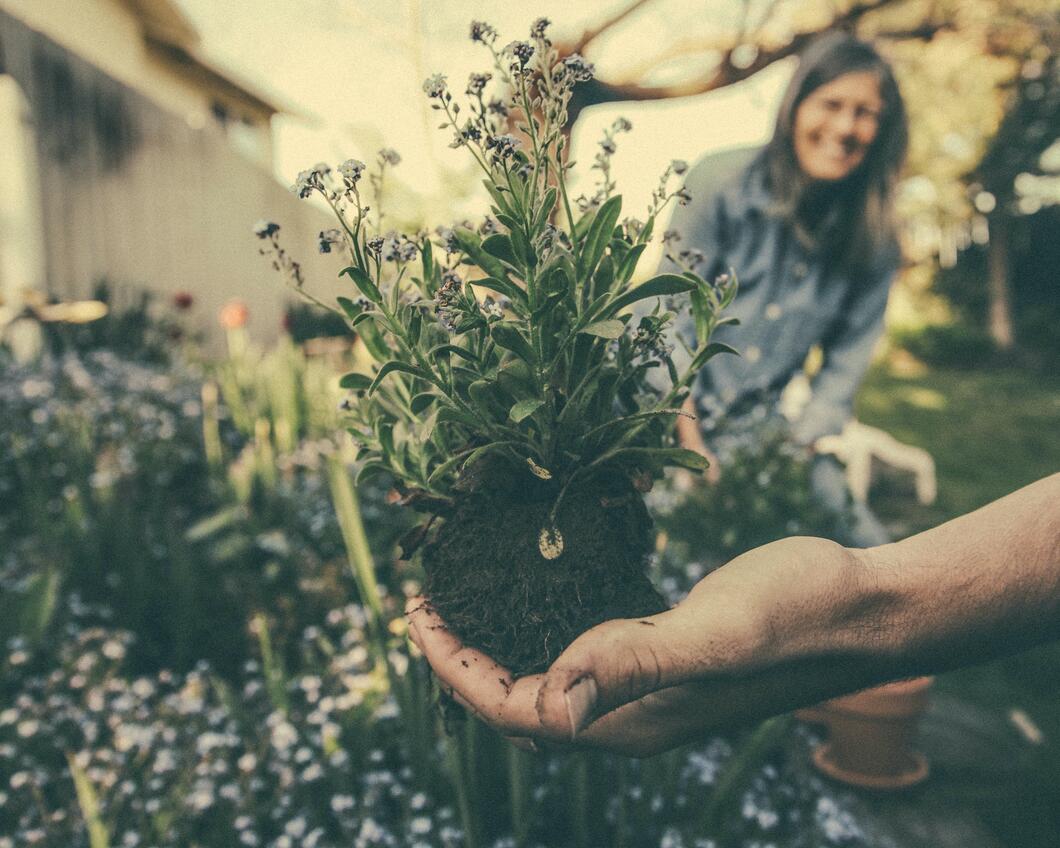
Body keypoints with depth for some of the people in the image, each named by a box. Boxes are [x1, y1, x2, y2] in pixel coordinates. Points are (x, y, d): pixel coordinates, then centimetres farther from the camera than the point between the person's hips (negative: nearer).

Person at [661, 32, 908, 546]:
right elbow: (672, 318, -11)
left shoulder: (874, 240, -1)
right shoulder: (723, 183, -10)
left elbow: (845, 365, 4)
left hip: (764, 427, 4)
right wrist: (694, 448, -14)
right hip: (669, 411, -3)